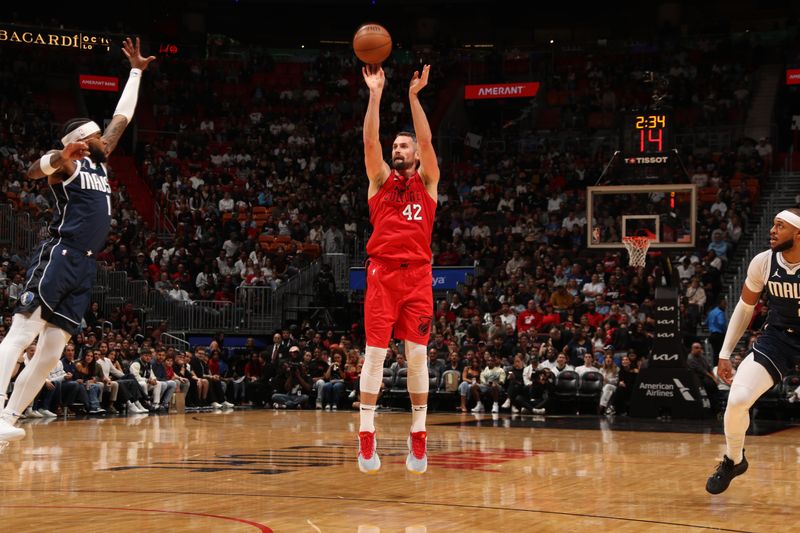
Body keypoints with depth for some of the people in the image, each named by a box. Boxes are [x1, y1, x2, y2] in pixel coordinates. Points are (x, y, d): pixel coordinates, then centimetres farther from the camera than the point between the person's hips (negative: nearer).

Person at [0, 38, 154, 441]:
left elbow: (122, 118, 29)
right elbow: (33, 170, -21)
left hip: (83, 266, 9)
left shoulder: (99, 162, 22)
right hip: (59, 257, -9)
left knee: (50, 354, 3)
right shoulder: (67, 164, -1)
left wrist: (136, 71, 31)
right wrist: (61, 156, -39)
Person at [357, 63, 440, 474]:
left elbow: (426, 140, -4)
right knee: (375, 353, -4)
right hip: (382, 272, 0)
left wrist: (413, 95, -11)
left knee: (417, 355, 1)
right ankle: (366, 436, -2)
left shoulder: (427, 181, 11)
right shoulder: (380, 179, 12)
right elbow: (369, 141, -3)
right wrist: (375, 94, -10)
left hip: (417, 274, 0)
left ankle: (418, 438, 6)